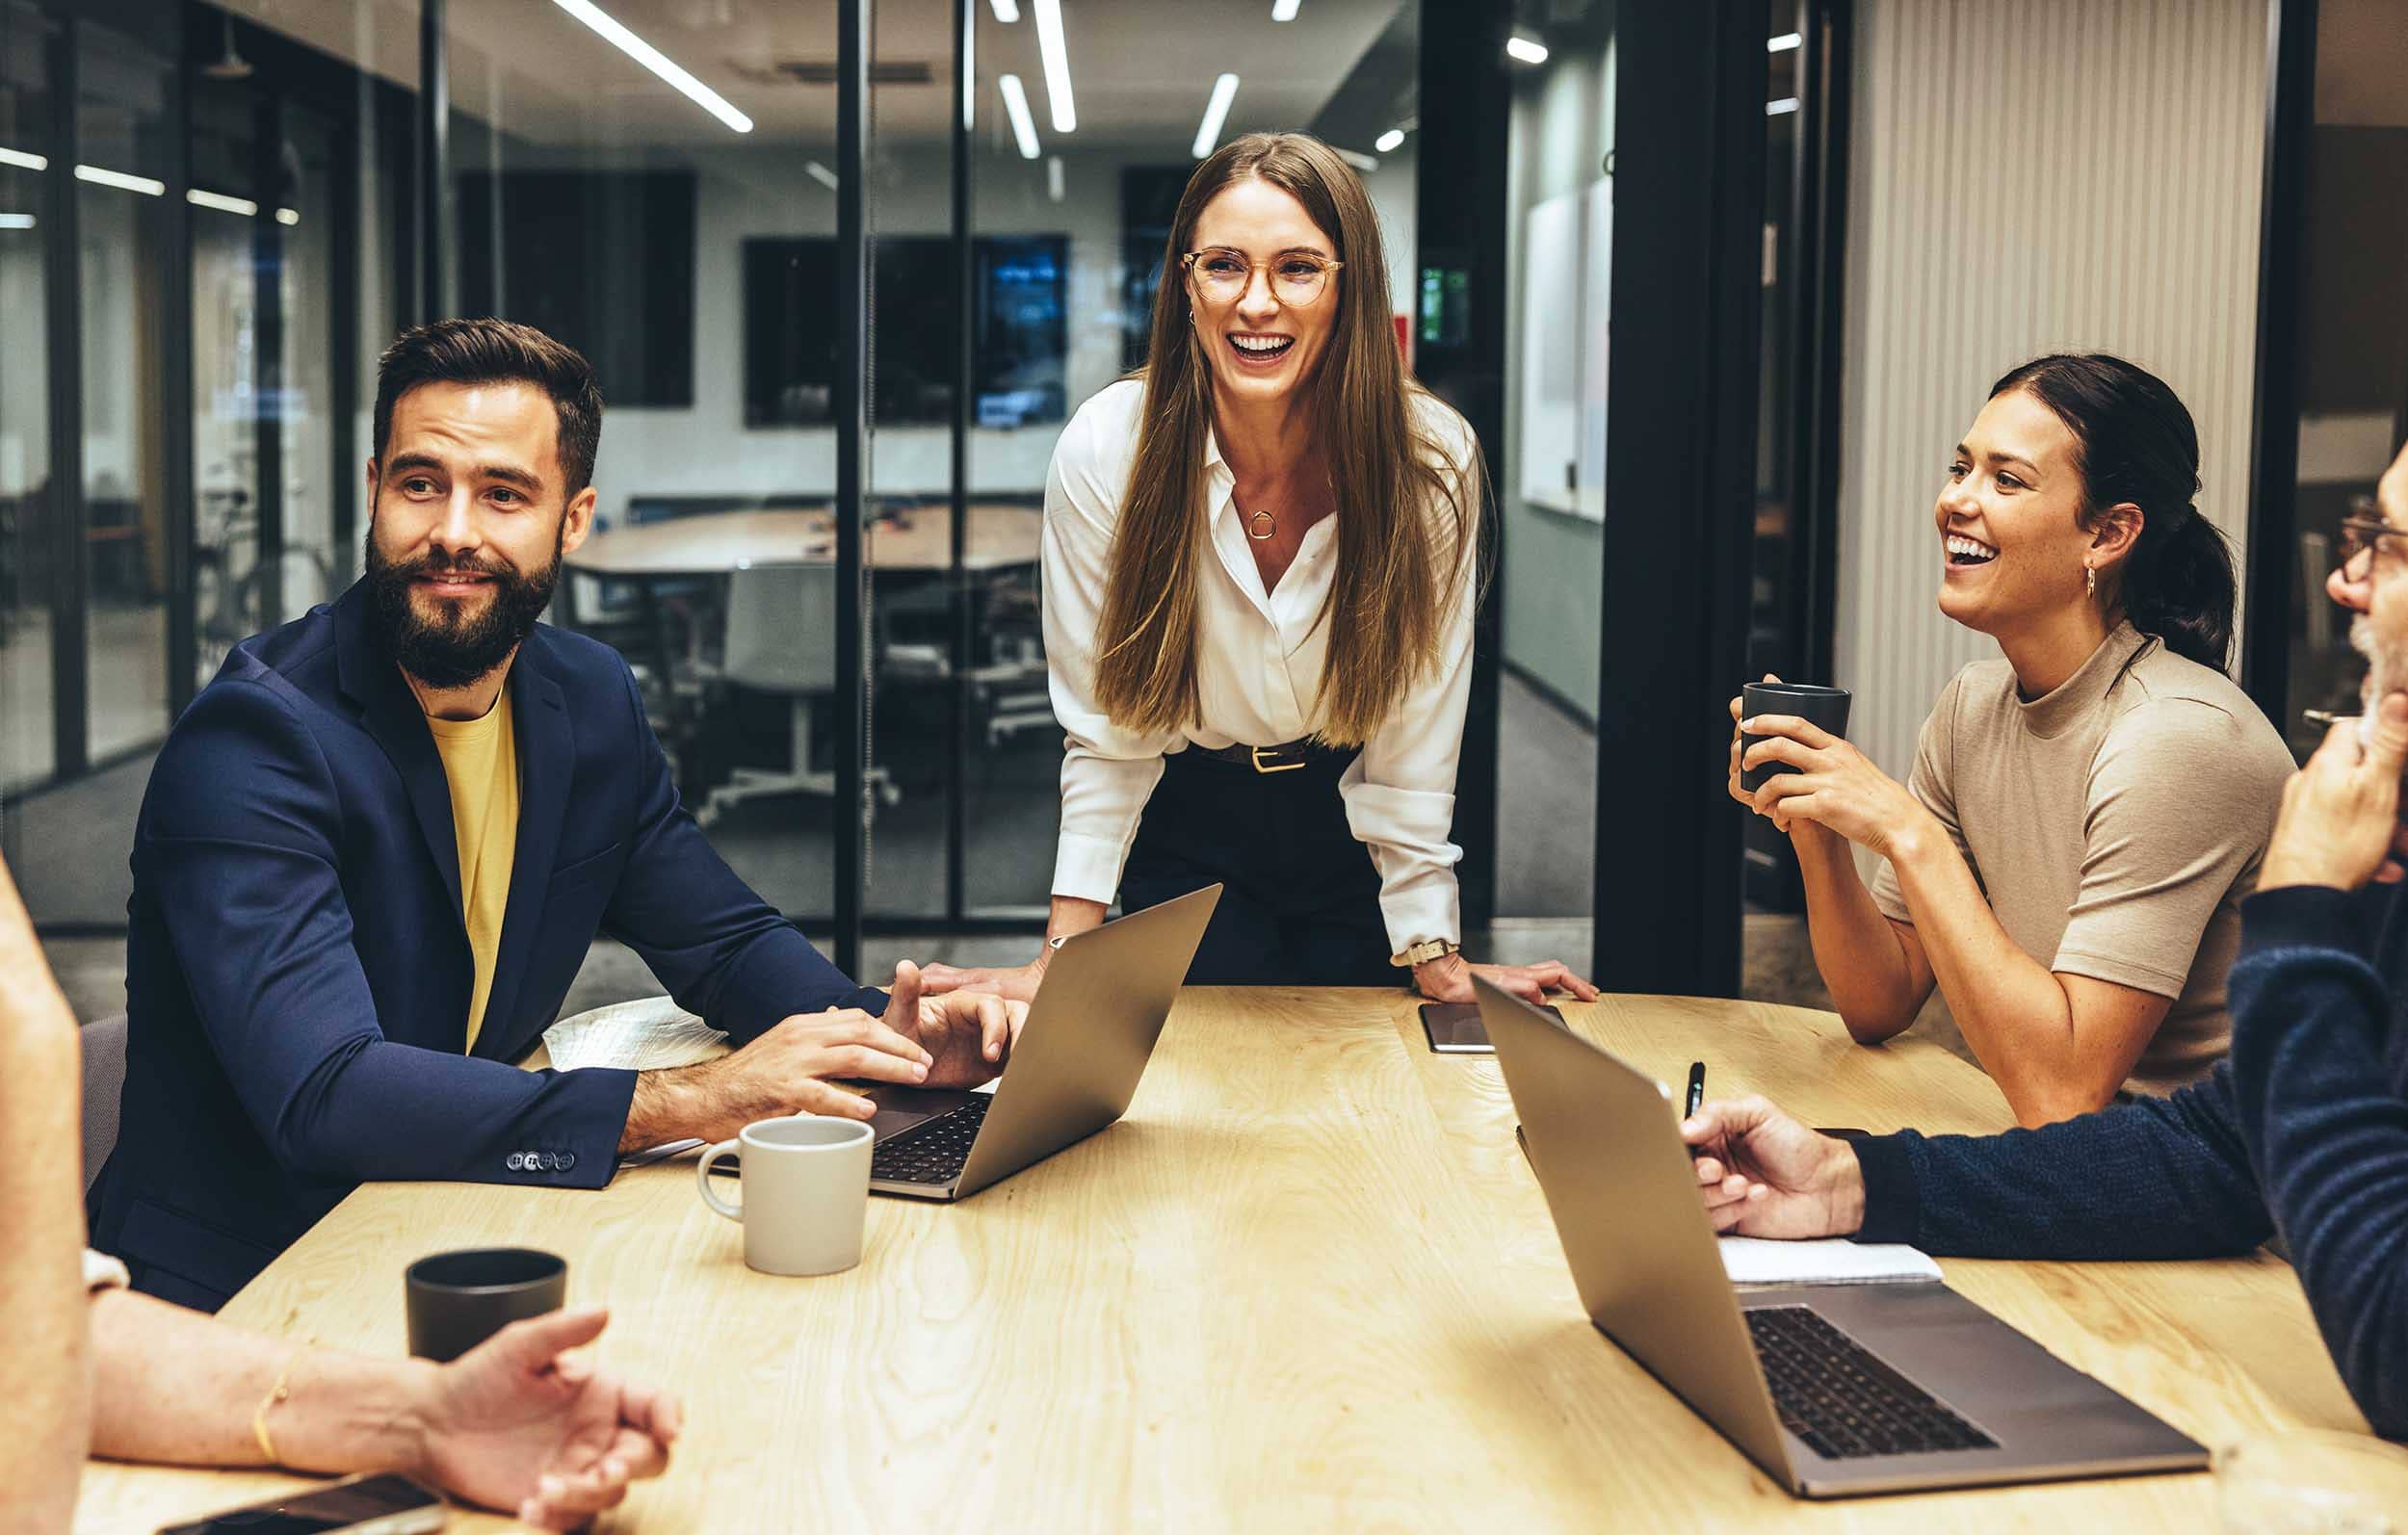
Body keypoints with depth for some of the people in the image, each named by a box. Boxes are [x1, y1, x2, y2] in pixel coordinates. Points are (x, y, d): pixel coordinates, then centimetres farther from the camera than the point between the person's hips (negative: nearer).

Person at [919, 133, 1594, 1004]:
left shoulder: (1431, 460, -20)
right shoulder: (1104, 451, -20)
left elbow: (1415, 741, -13)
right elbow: (1105, 735, -14)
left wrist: (1438, 960, -15)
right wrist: (1062, 962, -17)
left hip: (1357, 847, 0)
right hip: (1188, 835, 0)